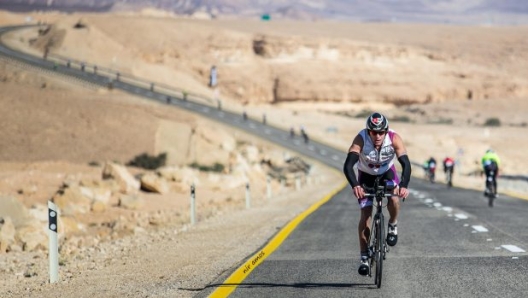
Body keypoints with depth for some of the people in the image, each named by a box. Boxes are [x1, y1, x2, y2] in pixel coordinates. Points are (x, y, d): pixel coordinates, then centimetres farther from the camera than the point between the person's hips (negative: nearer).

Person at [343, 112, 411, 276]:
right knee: (365, 214, -10)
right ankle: (364, 258, 2)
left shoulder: (394, 139, -31)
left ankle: (393, 225, 5)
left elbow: (406, 164, -38)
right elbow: (348, 166, -44)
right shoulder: (361, 139, -34)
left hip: (387, 172, 0)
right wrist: (355, 186, -62)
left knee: (394, 199, -28)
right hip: (366, 175, 0)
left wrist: (404, 186, -55)